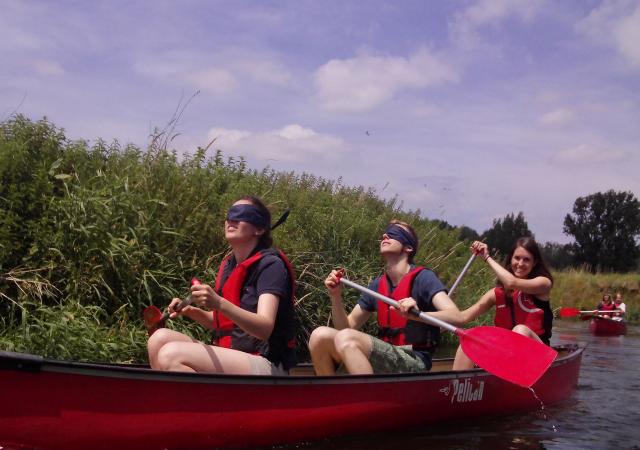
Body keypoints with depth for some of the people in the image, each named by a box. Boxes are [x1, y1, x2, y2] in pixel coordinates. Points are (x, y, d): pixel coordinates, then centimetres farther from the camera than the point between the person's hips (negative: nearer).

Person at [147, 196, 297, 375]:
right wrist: (192, 311, 4)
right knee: (160, 338, -9)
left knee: (171, 356, -24)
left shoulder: (270, 264, -10)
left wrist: (219, 304, -36)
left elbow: (265, 329, -23)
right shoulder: (228, 265, 13)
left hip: (267, 365, -8)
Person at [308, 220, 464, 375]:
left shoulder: (422, 278, -6)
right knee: (320, 336, -12)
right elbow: (347, 327, 15)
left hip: (414, 362, -6)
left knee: (346, 339, -29)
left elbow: (455, 317, -19)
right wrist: (336, 296, -3)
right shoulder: (377, 285, 13)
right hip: (386, 358, 7)